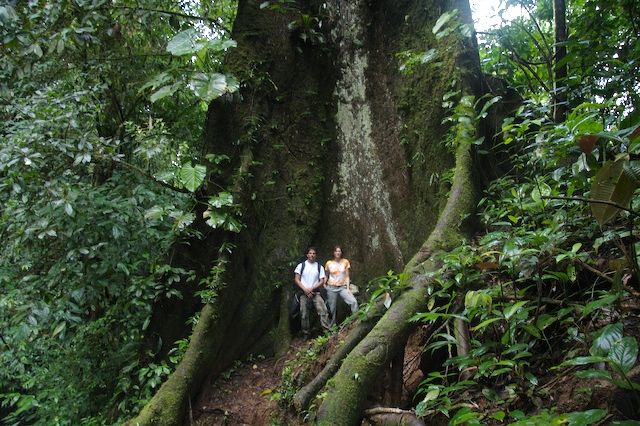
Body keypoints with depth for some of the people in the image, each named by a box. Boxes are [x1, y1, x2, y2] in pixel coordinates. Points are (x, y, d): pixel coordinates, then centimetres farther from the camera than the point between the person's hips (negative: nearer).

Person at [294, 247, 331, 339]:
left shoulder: (319, 267, 6)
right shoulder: (301, 265, 4)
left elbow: (322, 281, 2)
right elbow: (296, 279, 1)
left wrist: (311, 289, -11)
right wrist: (305, 290, -10)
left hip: (315, 292, 0)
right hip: (303, 293, 0)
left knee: (323, 310, -16)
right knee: (304, 314, 3)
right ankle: (306, 333, 16)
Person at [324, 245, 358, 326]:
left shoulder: (345, 262, 3)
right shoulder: (329, 263, 3)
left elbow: (347, 276, 4)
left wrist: (348, 288, -3)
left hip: (343, 287, 0)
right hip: (331, 288, 0)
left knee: (353, 302, -19)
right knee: (332, 308, 1)